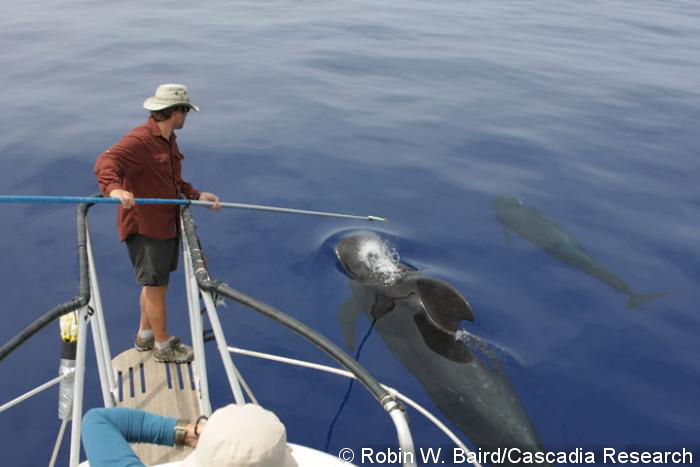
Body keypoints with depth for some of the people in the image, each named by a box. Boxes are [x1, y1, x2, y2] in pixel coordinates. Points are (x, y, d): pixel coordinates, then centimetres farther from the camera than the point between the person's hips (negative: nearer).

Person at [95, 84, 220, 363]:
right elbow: (106, 162, -34)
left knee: (154, 284, 21)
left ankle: (145, 337, 39)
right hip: (143, 226, -10)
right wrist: (114, 189, -53)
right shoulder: (139, 140, -20)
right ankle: (163, 347, 19)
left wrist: (197, 195, 10)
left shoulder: (169, 140, 12)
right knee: (156, 286, 2)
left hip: (166, 224, 10)